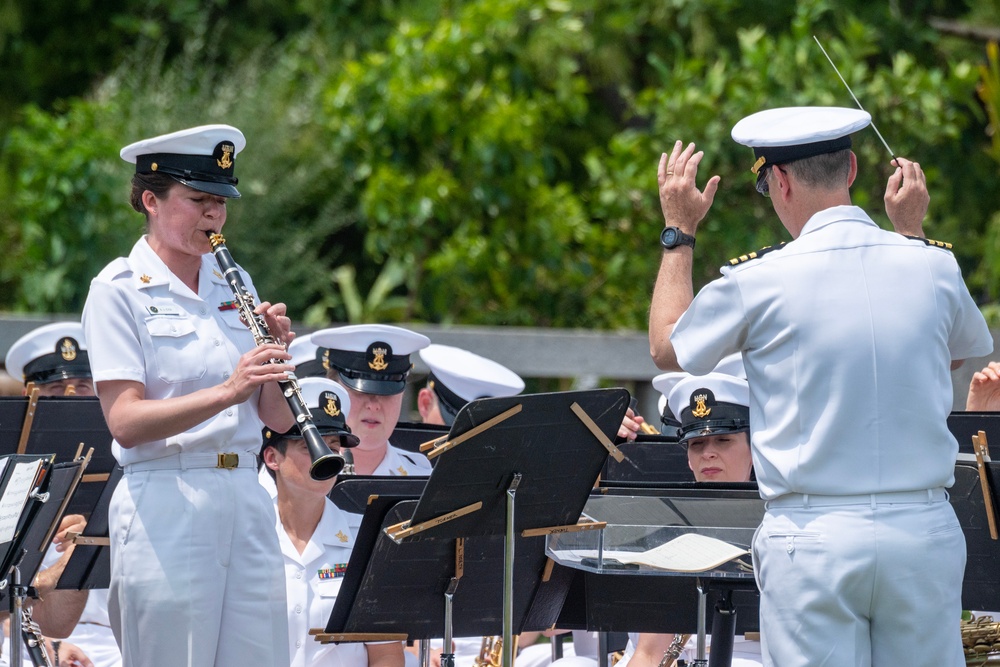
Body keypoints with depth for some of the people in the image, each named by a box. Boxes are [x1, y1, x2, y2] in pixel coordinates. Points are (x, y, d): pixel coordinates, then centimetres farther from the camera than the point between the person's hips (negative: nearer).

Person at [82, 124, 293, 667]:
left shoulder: (233, 285, 15)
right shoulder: (118, 291, -3)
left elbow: (278, 420, 13)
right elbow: (125, 422, -14)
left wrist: (275, 353, -6)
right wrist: (225, 392, -25)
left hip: (246, 500, 6)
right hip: (165, 510, -6)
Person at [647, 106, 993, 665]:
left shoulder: (761, 281, -8)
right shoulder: (933, 267, 2)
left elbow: (667, 349, 11)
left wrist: (678, 234, 20)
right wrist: (913, 230, 29)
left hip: (813, 540, -3)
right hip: (925, 530, 3)